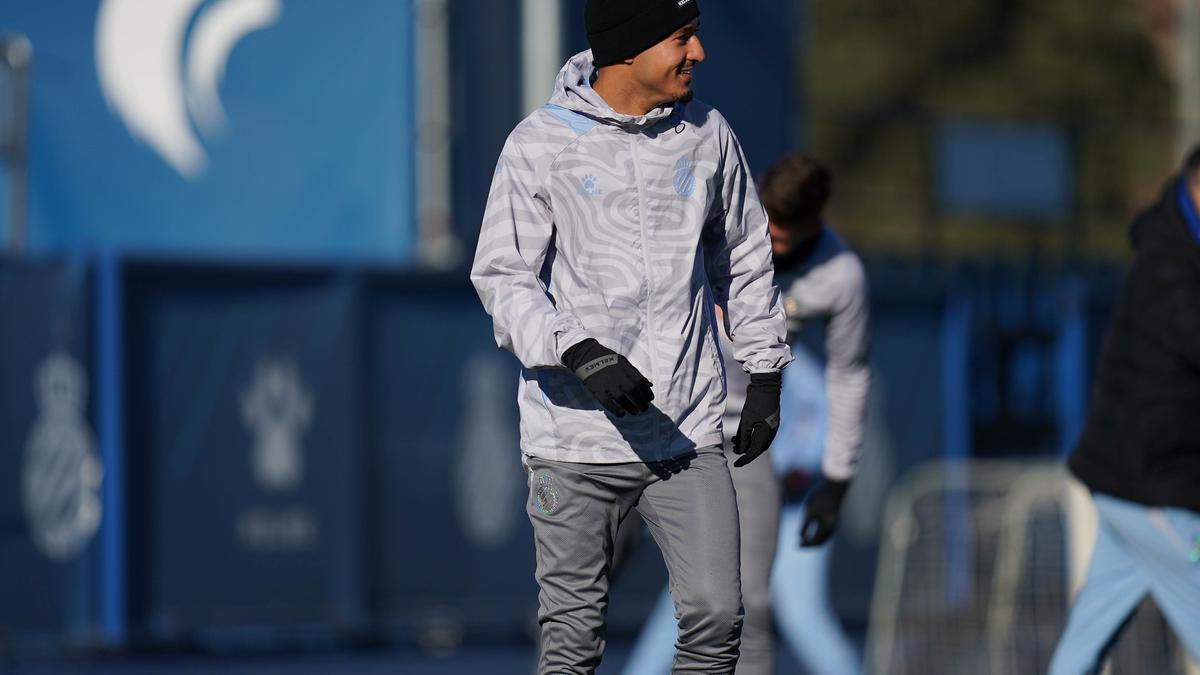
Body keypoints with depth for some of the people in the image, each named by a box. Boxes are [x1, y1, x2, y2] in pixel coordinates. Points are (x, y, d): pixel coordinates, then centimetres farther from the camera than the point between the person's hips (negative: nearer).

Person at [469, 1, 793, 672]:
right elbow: (503, 277, -8)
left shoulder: (707, 133, 6)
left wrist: (765, 373, 16)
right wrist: (581, 353, -23)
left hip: (689, 434, 3)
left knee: (716, 615, -5)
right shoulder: (540, 144, -6)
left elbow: (745, 257, 19)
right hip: (576, 441, -3)